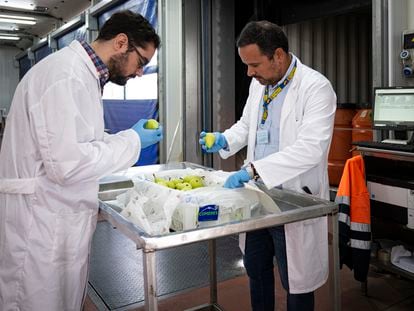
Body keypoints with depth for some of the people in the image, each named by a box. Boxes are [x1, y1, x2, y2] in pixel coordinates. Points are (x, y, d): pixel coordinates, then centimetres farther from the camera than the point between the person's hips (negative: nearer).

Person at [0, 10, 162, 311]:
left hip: (62, 221, 9)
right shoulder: (65, 75, -20)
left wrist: (133, 138, 10)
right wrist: (131, 140, -14)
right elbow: (65, 163, -25)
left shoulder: (82, 73, 12)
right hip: (42, 227, -9)